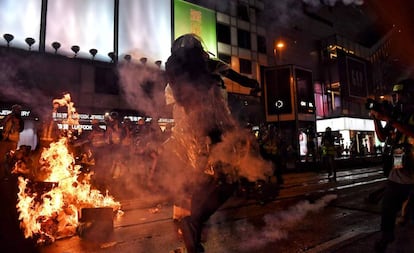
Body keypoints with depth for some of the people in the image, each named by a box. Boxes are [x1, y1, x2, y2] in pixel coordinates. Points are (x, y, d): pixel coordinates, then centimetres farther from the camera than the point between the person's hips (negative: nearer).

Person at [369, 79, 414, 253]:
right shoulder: (396, 115, 10)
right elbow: (382, 137, 12)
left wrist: (389, 119, -26)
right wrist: (376, 119, -1)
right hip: (398, 173, 5)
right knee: (387, 209, 9)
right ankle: (386, 235, 27)